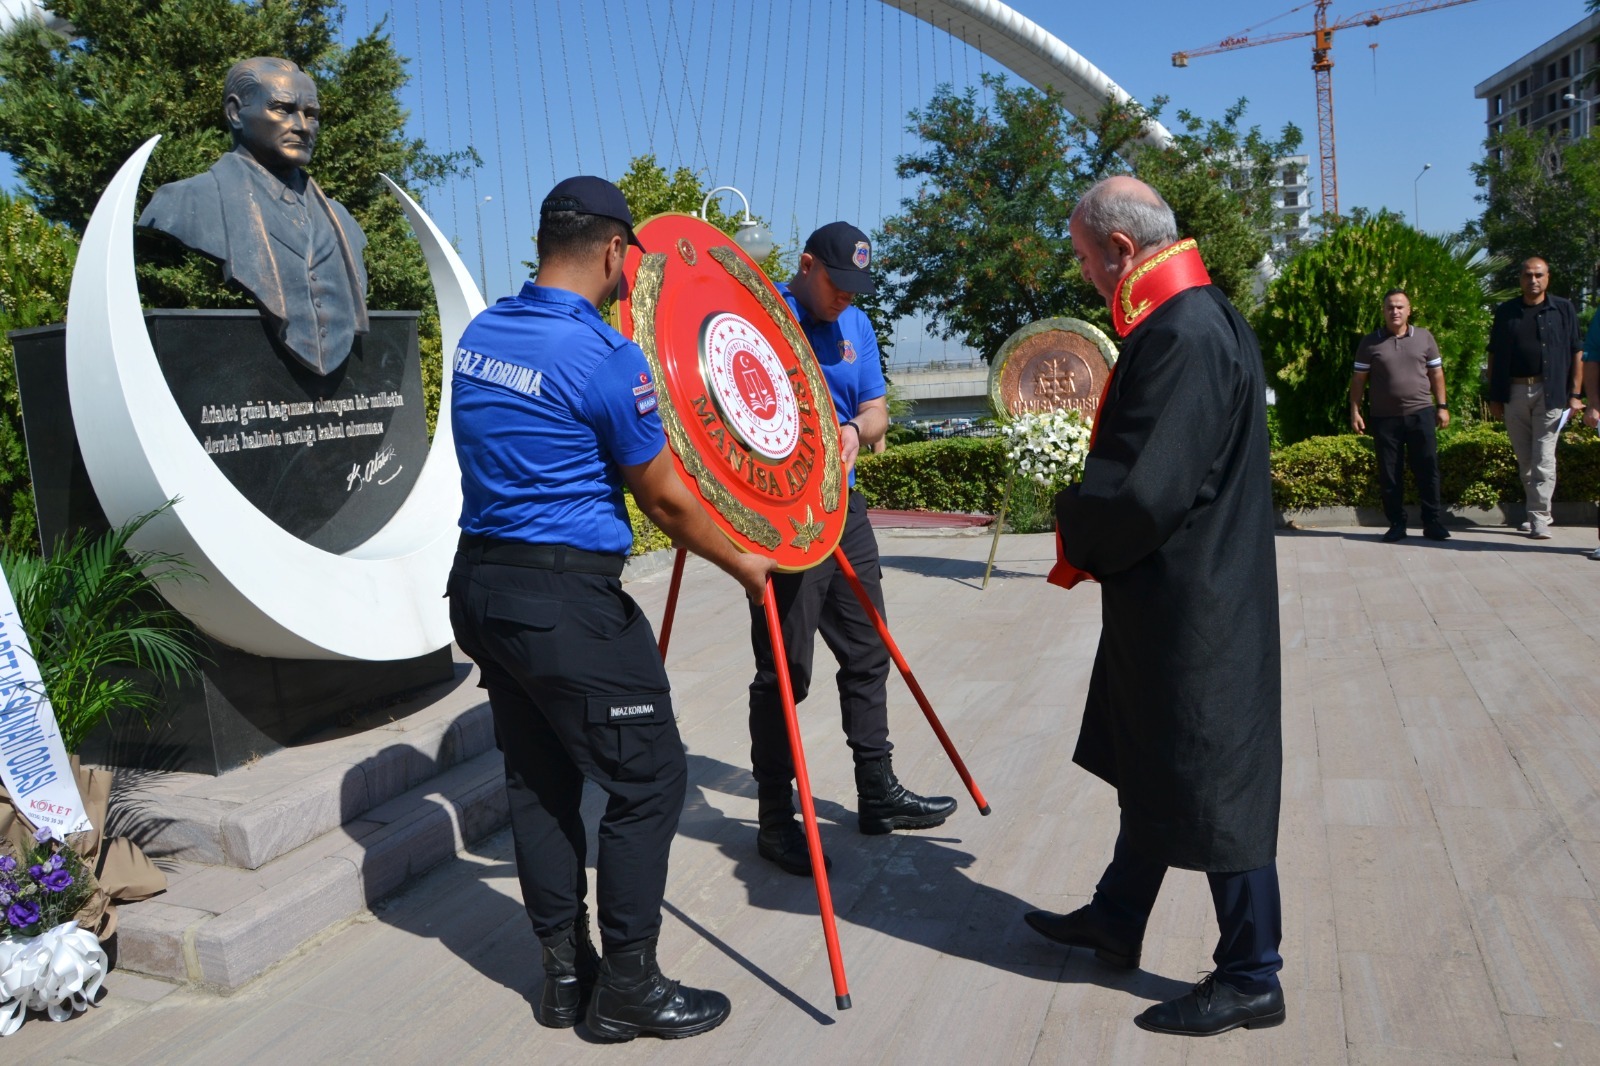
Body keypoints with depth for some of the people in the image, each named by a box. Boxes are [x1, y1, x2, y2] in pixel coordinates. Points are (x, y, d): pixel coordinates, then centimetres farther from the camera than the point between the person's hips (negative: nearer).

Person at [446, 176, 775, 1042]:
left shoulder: (477, 335, 8)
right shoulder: (607, 359, -16)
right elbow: (664, 498, -9)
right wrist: (742, 564, 6)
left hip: (480, 582, 9)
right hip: (567, 602, -8)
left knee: (539, 779, 16)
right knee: (647, 778, 3)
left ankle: (564, 973, 27)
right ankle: (628, 989, 13)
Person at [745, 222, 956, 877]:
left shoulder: (855, 325, 13)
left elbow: (875, 409, 11)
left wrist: (858, 429, -12)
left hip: (842, 506, 8)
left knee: (867, 653, 14)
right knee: (785, 669, -3)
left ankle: (878, 795, 29)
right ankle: (774, 819, 11)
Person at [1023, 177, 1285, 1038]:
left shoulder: (1184, 337, -24)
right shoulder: (1186, 320, 8)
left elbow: (1141, 492, -27)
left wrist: (1075, 529, -9)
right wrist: (1090, 523, 5)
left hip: (1191, 611, -10)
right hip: (1171, 601, 10)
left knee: (1211, 784, 4)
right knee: (1152, 767, 21)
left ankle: (1250, 980, 23)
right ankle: (1117, 920, 40)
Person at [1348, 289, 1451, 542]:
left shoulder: (1424, 338, 6)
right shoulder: (1370, 342, 3)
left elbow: (1436, 374, 10)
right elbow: (1358, 379, 5)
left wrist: (1442, 406, 5)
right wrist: (1355, 411, -1)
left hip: (1421, 414, 1)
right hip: (1384, 418, 0)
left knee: (1427, 470, 1)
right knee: (1389, 474, 3)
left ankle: (1433, 523, 8)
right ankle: (1396, 524, 12)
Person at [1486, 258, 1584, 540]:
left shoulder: (1563, 310, 4)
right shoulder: (1505, 312, 9)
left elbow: (1576, 353, 2)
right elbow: (1494, 356, 10)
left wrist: (1575, 394, -4)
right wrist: (1494, 396, 5)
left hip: (1549, 392, -3)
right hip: (1514, 392, 3)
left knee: (1543, 458, -6)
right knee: (1524, 460, 9)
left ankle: (1539, 519, -5)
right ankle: (1535, 512, 20)